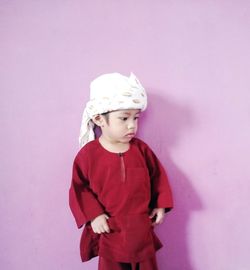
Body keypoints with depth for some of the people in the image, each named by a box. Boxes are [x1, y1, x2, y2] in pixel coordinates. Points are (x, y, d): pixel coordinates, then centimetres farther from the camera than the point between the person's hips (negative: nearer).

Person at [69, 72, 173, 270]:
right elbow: (79, 188, -7)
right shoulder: (89, 153, -14)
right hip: (110, 230, -2)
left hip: (141, 227, 3)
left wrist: (161, 205, 1)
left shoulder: (141, 149, -6)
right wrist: (93, 215, -14)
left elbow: (158, 176, 5)